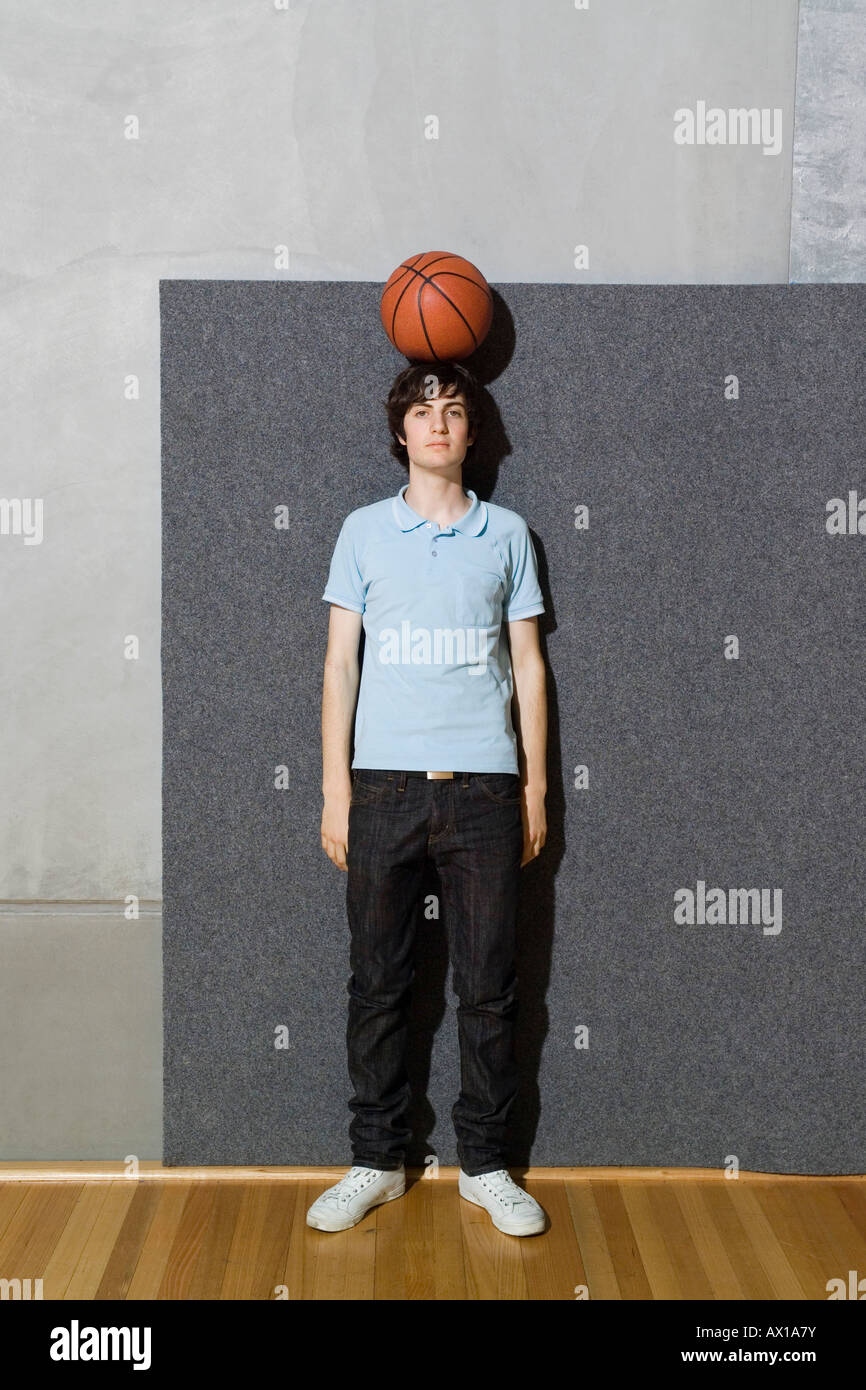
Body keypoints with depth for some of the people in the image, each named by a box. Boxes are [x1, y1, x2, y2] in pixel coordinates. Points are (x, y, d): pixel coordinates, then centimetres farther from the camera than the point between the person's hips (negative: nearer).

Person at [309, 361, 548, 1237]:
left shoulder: (507, 533, 9)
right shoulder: (364, 530, 7)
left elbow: (528, 665, 10)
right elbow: (339, 662, 5)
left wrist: (536, 786, 6)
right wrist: (335, 789, -2)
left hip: (484, 787, 0)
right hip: (385, 785, 0)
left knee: (488, 989, 5)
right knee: (377, 984, 6)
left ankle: (485, 1165, 20)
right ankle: (376, 1161, 20)